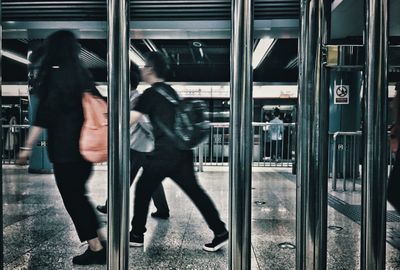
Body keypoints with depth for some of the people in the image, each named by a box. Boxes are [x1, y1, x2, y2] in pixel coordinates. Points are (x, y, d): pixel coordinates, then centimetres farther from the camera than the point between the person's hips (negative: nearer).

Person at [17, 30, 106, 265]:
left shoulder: (55, 74, -9)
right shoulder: (82, 73, 10)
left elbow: (45, 114, -15)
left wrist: (28, 147, -11)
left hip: (64, 147, -7)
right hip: (85, 145, 7)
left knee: (72, 198, 4)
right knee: (79, 195, 18)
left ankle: (96, 248, 8)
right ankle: (98, 240, 22)